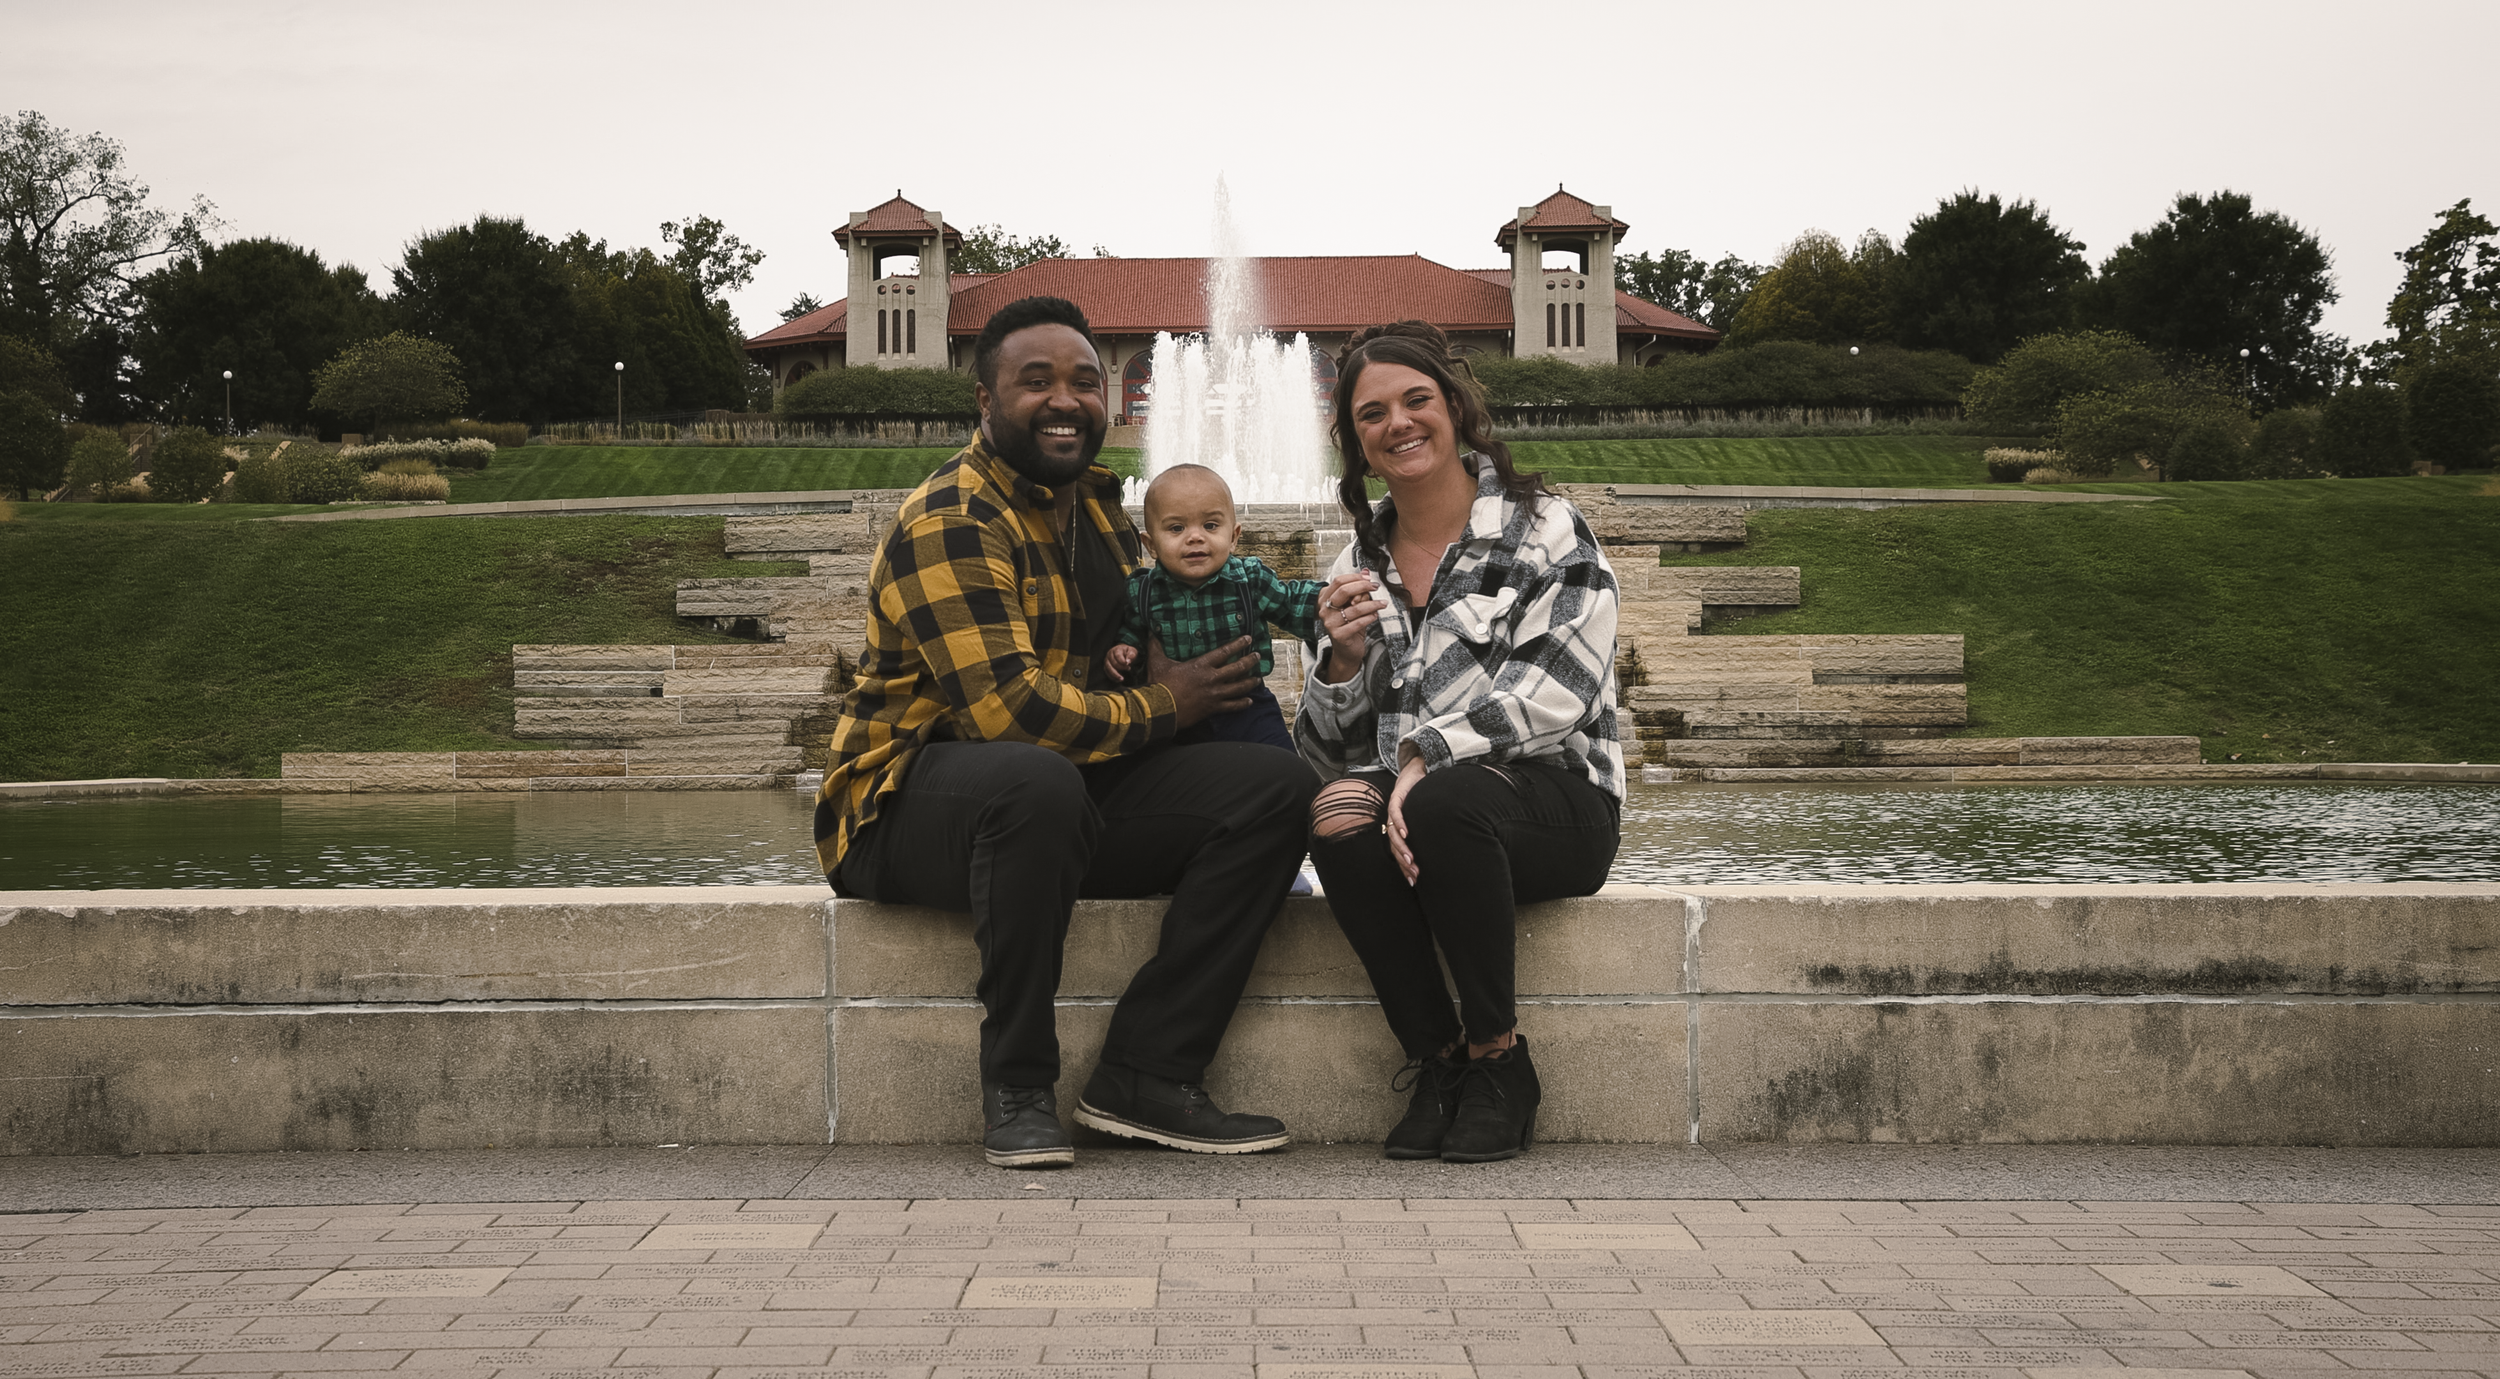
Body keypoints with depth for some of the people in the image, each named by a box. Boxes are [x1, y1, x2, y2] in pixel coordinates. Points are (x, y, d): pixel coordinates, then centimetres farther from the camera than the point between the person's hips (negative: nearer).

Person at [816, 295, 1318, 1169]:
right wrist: (1161, 706, -11)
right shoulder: (949, 525, -14)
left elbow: (1134, 650, 31)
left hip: (1067, 805, 8)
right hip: (912, 809, -8)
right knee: (1037, 780, -42)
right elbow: (1007, 707, -25)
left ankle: (1142, 1076, -17)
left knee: (1277, 787, -12)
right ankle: (1017, 1091, -25)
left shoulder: (1098, 508, 15)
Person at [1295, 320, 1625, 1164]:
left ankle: (1499, 1062, -17)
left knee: (1446, 801, -36)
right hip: (1408, 806, 4)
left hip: (1555, 801, -4)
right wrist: (1342, 659, -10)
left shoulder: (1545, 532, -1)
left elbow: (1548, 701, -15)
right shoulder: (1360, 568, 14)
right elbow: (1325, 753, 10)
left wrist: (1424, 762, -24)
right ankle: (1438, 1062, -15)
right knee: (1338, 822, -30)